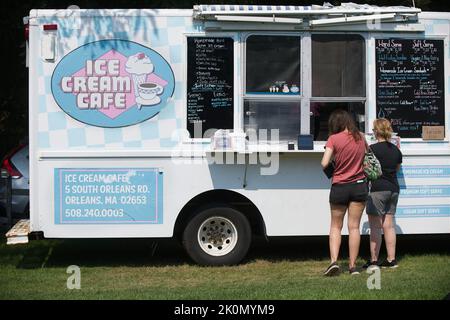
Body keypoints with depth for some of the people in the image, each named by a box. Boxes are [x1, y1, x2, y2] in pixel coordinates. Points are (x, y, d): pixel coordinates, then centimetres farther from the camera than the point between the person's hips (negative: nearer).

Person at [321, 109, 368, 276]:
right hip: (359, 186, 3)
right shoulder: (360, 137, 1)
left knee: (336, 226, 10)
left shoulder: (334, 139, -11)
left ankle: (334, 261, -4)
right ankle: (353, 265, 9)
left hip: (340, 187, -2)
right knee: (354, 226, 8)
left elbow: (324, 164, -15)